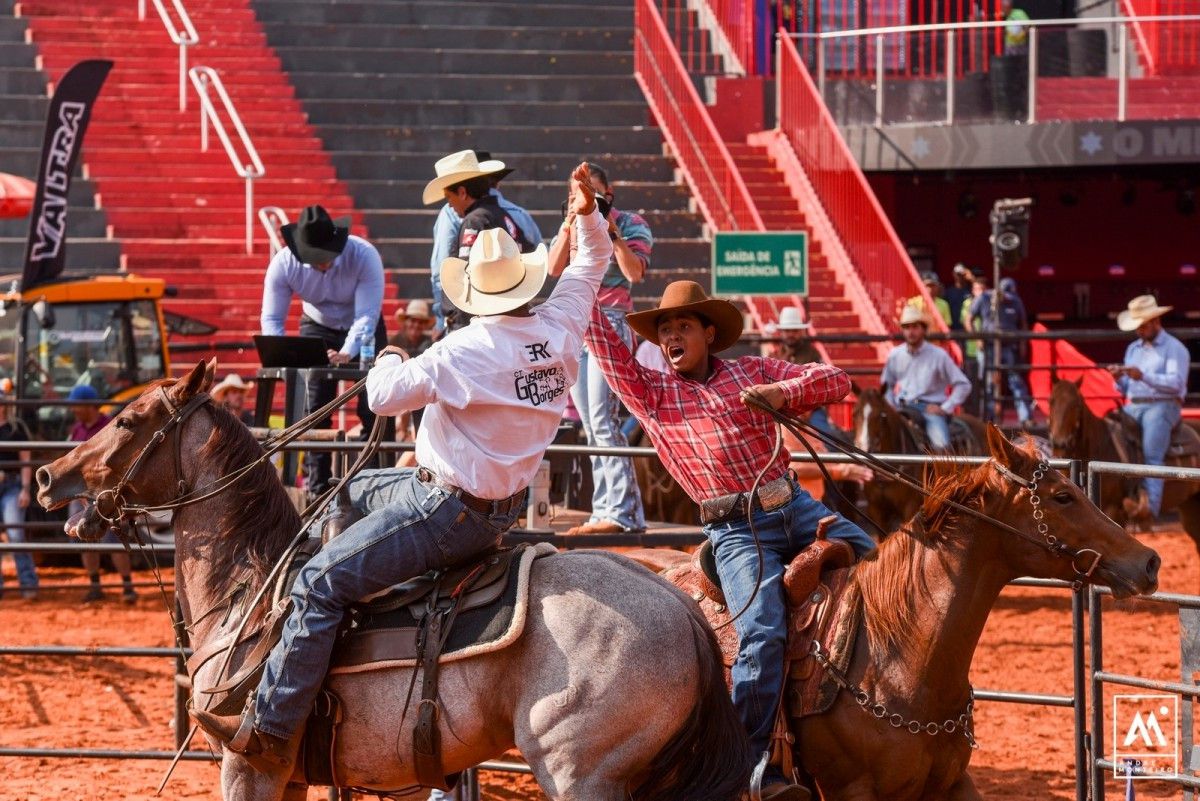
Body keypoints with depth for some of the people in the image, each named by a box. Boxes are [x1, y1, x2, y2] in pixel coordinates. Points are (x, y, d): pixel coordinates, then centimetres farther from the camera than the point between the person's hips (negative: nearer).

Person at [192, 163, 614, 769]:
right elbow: (593, 262, 16)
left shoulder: (467, 350, -24)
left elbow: (384, 398, -19)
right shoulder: (560, 330, -2)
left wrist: (389, 362, 0)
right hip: (507, 499, 9)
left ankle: (267, 729, -11)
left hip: (452, 510, -9)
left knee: (321, 583, -9)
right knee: (367, 488, 33)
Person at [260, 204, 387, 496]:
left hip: (364, 330, -2)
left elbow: (367, 315, -34)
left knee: (372, 411, -9)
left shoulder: (364, 256, -33)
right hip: (318, 327, 2)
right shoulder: (284, 263, -26)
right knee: (314, 411, -4)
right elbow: (271, 318, -21)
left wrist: (346, 354, -48)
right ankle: (316, 488, 2)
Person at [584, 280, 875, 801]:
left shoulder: (754, 371, 14)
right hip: (737, 531, -4)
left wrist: (786, 391, -10)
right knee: (763, 633, -24)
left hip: (797, 508, 4)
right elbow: (602, 338, 6)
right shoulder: (649, 393, 11)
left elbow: (835, 381, 9)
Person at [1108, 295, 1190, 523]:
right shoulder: (1133, 349, 19)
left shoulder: (1174, 349, -1)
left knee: (1151, 453, -27)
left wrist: (1143, 376, -26)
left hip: (1163, 406, -7)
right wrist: (1119, 379, -4)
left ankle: (1150, 503, -41)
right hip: (1134, 406, 7)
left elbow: (1176, 382, -16)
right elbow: (1126, 389, 20)